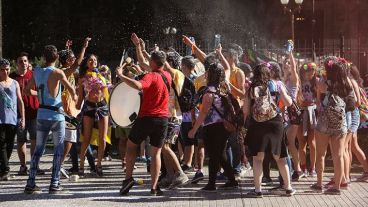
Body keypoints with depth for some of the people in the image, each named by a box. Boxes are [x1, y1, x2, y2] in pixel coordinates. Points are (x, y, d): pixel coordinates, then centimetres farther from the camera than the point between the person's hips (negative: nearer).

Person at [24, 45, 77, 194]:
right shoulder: (57, 72, -12)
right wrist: (74, 96, 5)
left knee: (38, 149, 10)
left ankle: (31, 183, 6)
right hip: (56, 115, -5)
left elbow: (28, 90, 12)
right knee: (58, 149, 5)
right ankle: (54, 184, 2)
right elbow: (70, 88, -16)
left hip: (41, 114, 5)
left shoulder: (36, 72, 4)